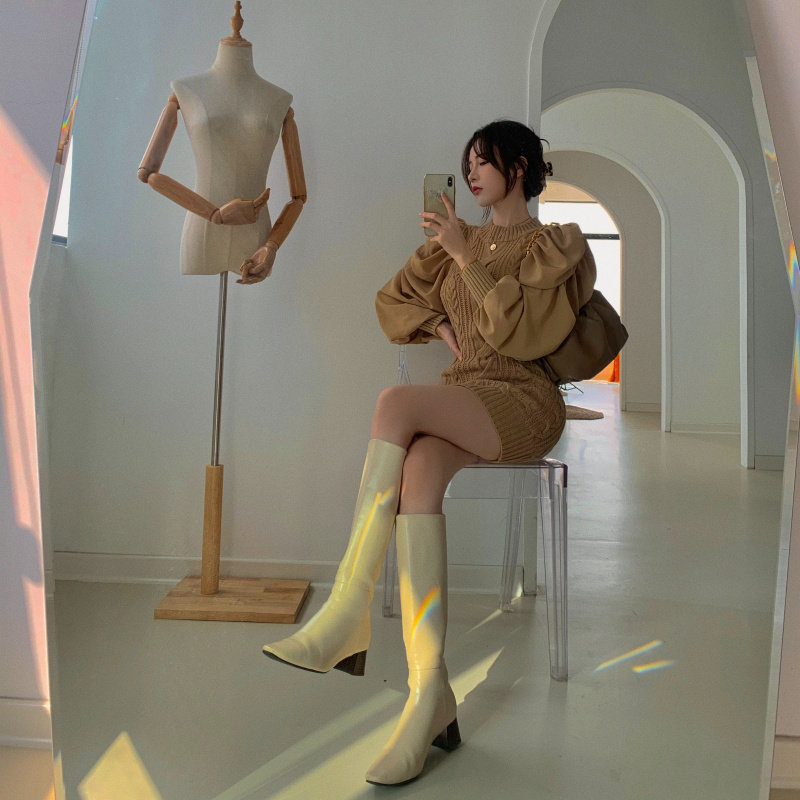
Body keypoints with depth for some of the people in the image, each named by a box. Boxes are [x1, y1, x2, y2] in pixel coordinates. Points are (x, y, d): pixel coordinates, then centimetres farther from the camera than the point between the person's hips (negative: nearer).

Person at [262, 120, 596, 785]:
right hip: (460, 398, 4)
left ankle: (346, 622, -32)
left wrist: (464, 255, -9)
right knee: (418, 472, -33)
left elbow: (512, 328, -8)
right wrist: (441, 325, 5)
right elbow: (392, 301, 22)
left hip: (523, 401, -4)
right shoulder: (460, 239, 23)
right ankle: (431, 692, -37)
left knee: (395, 402, -33)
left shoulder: (554, 246, 8)